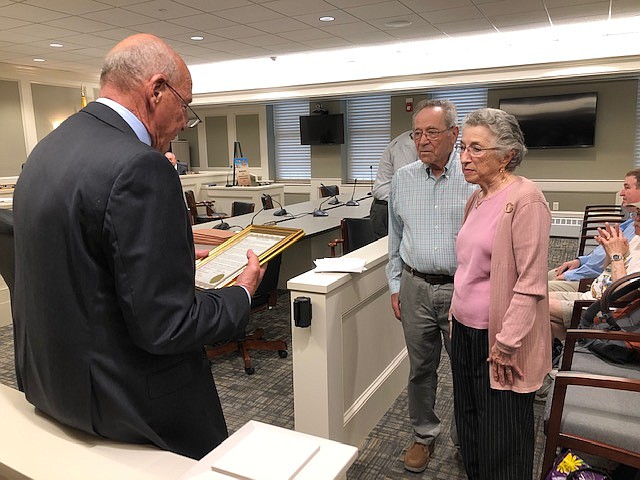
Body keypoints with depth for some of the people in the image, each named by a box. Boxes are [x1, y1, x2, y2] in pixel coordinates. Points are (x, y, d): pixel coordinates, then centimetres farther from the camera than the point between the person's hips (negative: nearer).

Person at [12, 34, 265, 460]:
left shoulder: (47, 149, 3)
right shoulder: (139, 168, -26)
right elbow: (165, 327, -26)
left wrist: (173, 256, 12)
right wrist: (243, 292, -10)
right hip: (123, 399, -9)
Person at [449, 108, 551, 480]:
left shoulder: (525, 198, -17)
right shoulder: (477, 198, 9)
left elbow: (531, 282, -20)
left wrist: (507, 344, -19)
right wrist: (457, 316, 16)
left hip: (500, 340, -8)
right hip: (467, 330, 8)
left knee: (502, 438, 9)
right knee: (470, 424, 21)